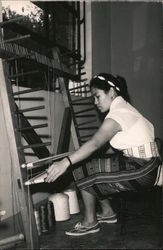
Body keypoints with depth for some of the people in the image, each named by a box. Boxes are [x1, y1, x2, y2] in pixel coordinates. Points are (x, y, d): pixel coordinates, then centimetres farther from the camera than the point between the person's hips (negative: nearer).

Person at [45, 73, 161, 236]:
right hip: (143, 163, 9)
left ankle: (90, 222, 8)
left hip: (142, 171, -9)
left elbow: (94, 143, -35)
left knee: (83, 172, -6)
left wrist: (65, 162, -43)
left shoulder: (117, 115, -20)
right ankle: (108, 212, 24)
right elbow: (114, 146, 14)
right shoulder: (123, 106, 11)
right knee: (96, 169, 14)